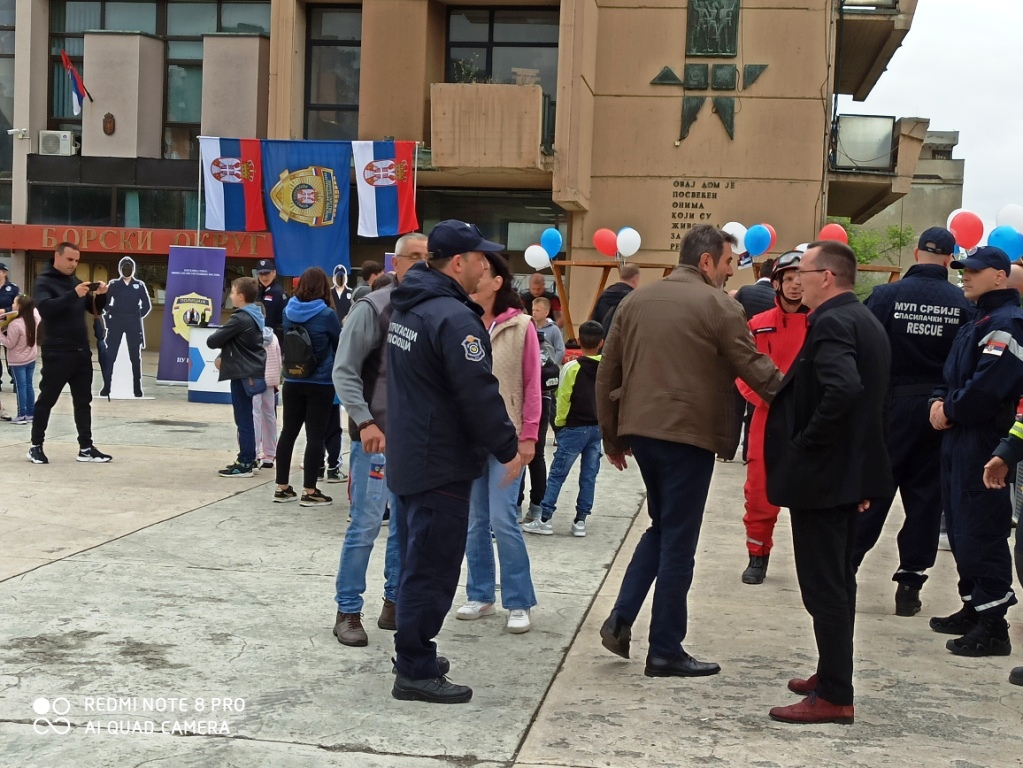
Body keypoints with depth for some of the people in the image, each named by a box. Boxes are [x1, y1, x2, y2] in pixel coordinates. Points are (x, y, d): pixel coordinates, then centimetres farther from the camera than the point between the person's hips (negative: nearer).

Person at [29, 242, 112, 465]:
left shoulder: (75, 281, 14)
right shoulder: (44, 282, -6)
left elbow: (95, 309, 17)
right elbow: (45, 308, -24)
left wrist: (100, 295, -4)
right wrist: (73, 294, -34)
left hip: (81, 350, 7)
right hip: (57, 352, -7)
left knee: (83, 401, 7)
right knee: (47, 399, 2)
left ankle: (86, 448, 10)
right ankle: (36, 446, 11)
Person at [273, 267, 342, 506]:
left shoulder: (289, 311, 0)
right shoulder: (327, 314, -14)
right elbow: (340, 343, 1)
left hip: (292, 381, 5)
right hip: (321, 383, -5)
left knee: (288, 432, 11)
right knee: (315, 435, 0)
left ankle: (282, 487, 17)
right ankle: (309, 492, 3)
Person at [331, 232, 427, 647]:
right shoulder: (373, 308, -8)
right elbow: (344, 371, -9)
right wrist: (365, 422, -17)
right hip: (377, 435, -5)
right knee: (365, 524, -3)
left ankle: (395, 604, 25)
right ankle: (348, 612, 9)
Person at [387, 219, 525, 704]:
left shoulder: (407, 307, 10)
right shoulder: (454, 318, -21)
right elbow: (479, 394, -23)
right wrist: (508, 449, -12)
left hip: (407, 458, 10)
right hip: (441, 465, -10)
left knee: (416, 563, 18)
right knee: (434, 568, -3)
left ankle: (414, 655, 29)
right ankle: (416, 672, 3)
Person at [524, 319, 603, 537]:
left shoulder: (572, 368, -12)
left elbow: (563, 398, -8)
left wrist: (560, 422, 5)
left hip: (575, 428, -4)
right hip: (598, 428, 4)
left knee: (557, 474, 1)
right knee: (589, 476, 8)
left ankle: (545, 519, 1)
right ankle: (580, 520, 9)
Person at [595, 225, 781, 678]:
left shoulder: (636, 300, 11)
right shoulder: (719, 306, -7)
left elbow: (607, 372, 12)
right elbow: (755, 369, -8)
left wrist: (612, 436, 18)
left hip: (641, 430, 6)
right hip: (688, 435, -6)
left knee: (661, 528, 22)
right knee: (678, 543, 3)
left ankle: (621, 620, 13)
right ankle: (665, 652, 10)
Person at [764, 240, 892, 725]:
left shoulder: (832, 322, -18)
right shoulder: (866, 321, 14)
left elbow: (843, 389, -34)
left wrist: (807, 444, -22)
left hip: (822, 473, -11)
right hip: (852, 471, 11)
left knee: (823, 585, -4)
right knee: (837, 579, 19)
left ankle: (833, 696, 2)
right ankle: (832, 674, 30)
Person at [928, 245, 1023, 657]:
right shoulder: (977, 322, 20)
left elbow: (988, 386, -23)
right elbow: (953, 376, 22)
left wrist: (950, 412, -11)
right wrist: (939, 402, 2)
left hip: (984, 442, -10)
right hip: (959, 440, 10)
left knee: (981, 533, -9)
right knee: (960, 527, 15)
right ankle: (973, 609, 26)